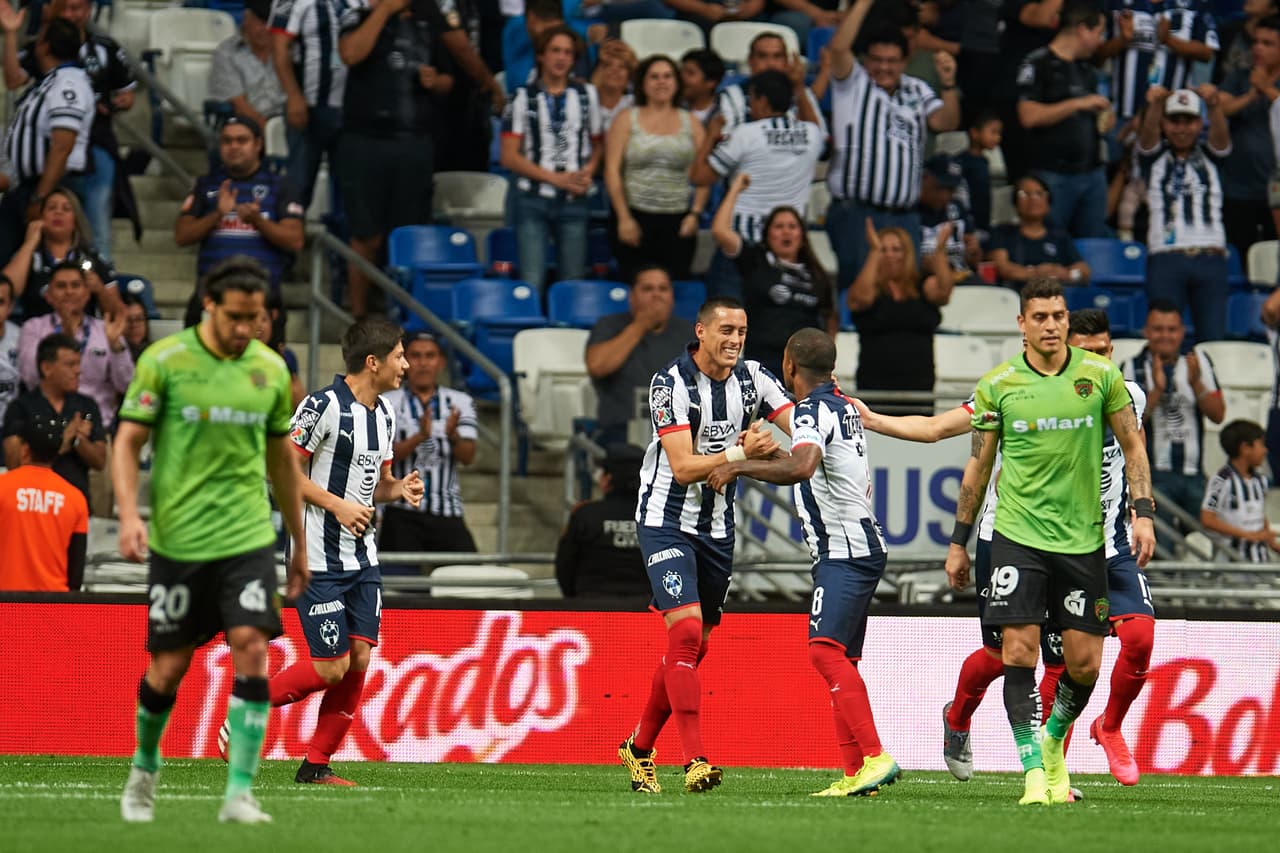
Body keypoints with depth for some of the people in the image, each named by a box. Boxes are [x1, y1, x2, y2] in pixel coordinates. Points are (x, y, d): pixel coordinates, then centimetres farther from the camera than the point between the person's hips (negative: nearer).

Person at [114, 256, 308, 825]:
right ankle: (144, 769, 30)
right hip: (177, 539, -2)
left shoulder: (271, 368, 6)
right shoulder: (164, 361, -5)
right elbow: (128, 442, -4)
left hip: (248, 539, 2)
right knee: (169, 665, 3)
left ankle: (239, 794, -11)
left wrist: (299, 543, 20)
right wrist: (129, 515, -19)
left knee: (251, 649, -14)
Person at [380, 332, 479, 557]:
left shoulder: (460, 403, 9)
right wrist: (419, 437, -27)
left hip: (448, 513, 2)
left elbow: (468, 457, -2)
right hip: (403, 515, -2)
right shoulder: (388, 403, 3)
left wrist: (453, 436, -25)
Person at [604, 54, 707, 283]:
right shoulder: (627, 120, 6)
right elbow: (612, 171, 0)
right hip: (635, 217, -1)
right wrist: (624, 218, -8)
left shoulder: (691, 123, 11)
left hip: (677, 221, 2)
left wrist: (695, 213, -4)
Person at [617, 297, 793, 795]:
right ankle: (695, 761, -24)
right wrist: (739, 453, -35)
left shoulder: (753, 379, 0)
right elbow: (683, 468, -22)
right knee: (686, 631, -20)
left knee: (694, 648, 10)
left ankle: (639, 748, 27)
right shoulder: (671, 384, -17)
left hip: (717, 526, 6)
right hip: (666, 522, -6)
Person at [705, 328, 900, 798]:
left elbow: (801, 467, -32)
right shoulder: (843, 407, 18)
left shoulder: (813, 410, -12)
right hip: (858, 545, 10)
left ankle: (875, 758, -27)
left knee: (826, 649, -18)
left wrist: (739, 465, -23)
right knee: (840, 657, 10)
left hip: (844, 550, -10)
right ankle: (854, 772, 7)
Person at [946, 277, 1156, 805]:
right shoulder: (997, 386, 1)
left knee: (1084, 663, 1)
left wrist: (1143, 512, -4)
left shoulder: (1101, 375, 1)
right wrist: (959, 543, 11)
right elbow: (979, 466, 9)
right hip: (1017, 537, -1)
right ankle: (1034, 772, -7)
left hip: (1083, 539, 1)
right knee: (1019, 652, -12)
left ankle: (1053, 741, 29)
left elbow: (1132, 444, 8)